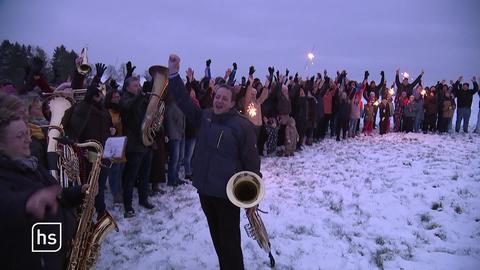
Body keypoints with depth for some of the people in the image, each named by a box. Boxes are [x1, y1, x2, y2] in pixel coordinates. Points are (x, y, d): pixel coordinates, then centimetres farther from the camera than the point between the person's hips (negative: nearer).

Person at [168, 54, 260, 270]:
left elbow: (251, 161, -12)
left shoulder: (242, 125, -14)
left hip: (228, 193, -6)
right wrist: (174, 74, -6)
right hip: (205, 189, 7)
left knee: (229, 240, 4)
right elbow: (184, 102, 4)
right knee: (216, 237, 20)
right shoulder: (205, 116, 5)